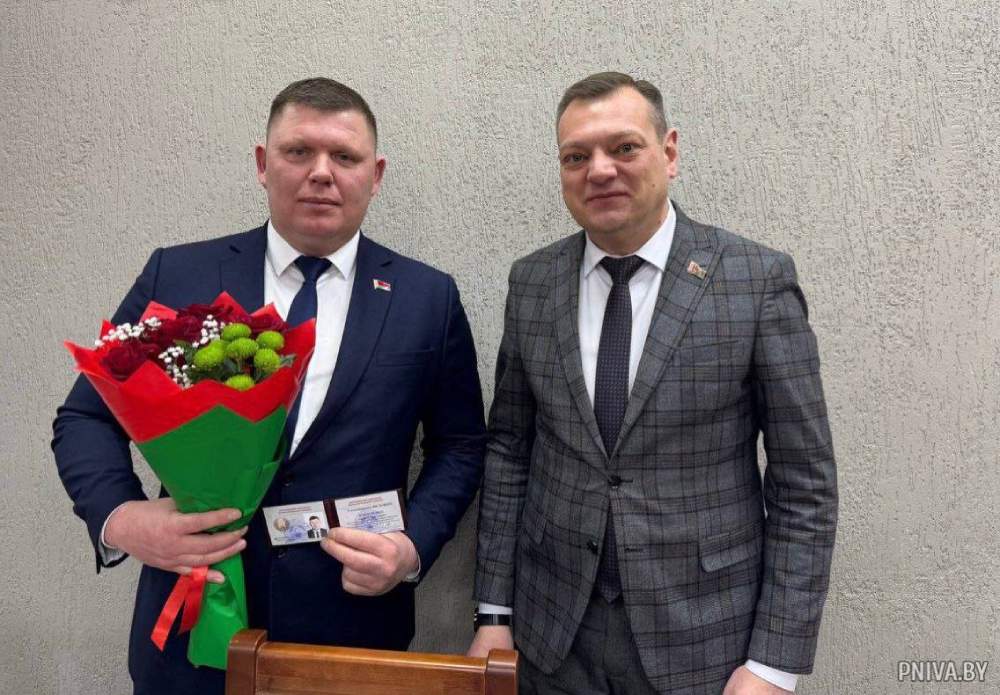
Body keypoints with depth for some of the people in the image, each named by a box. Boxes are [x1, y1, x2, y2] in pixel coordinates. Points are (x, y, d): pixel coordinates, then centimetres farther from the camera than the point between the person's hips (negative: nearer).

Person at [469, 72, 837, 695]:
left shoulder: (759, 280, -11)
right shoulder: (532, 283, -1)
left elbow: (806, 484, -8)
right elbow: (509, 450, 3)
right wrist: (495, 613, 2)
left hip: (703, 643, -2)